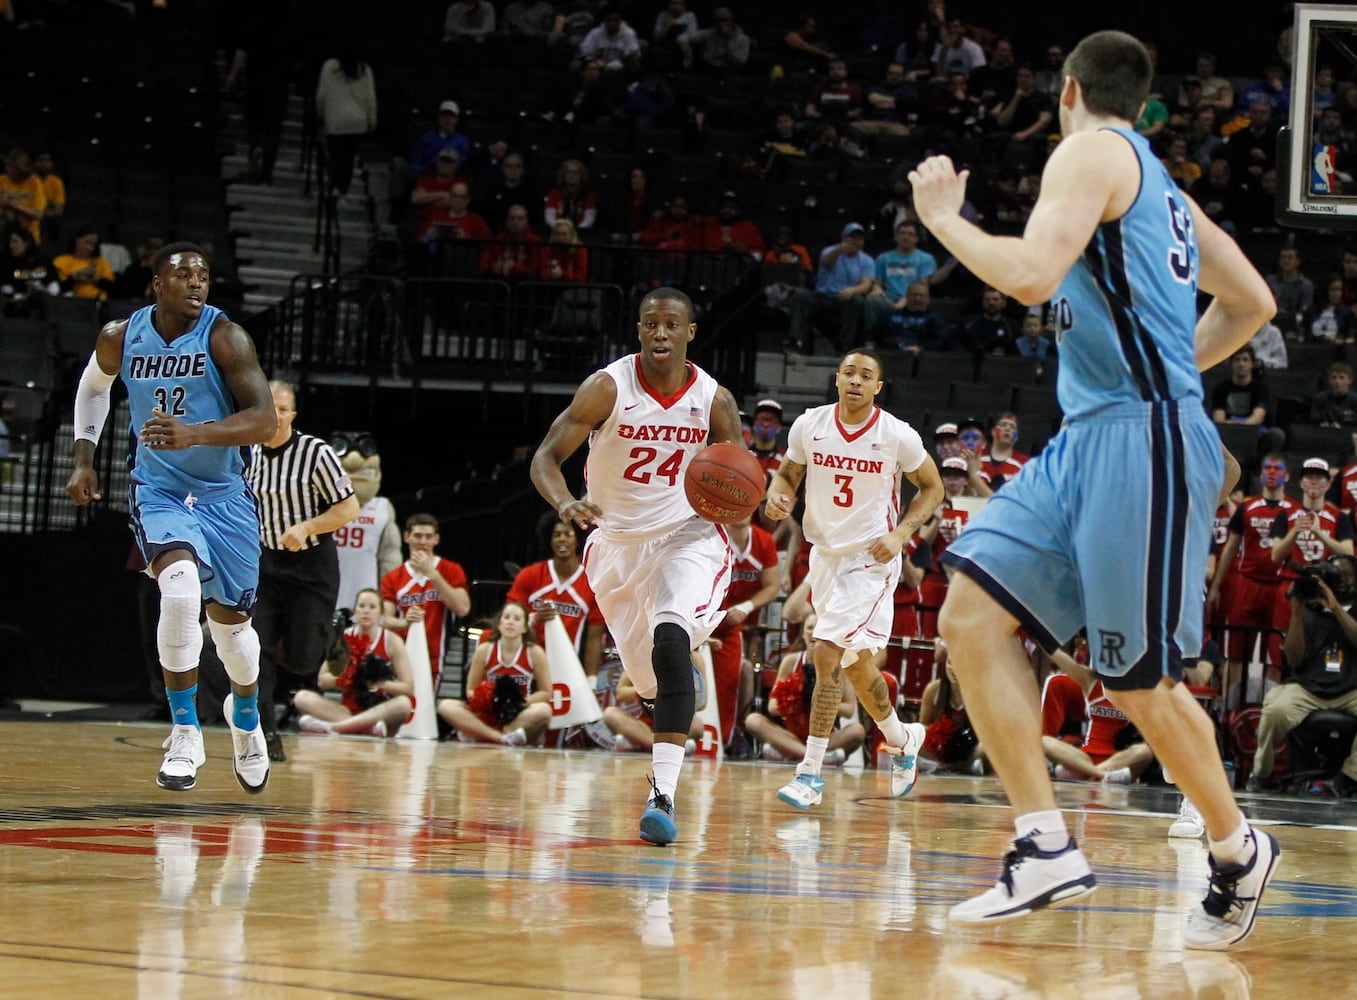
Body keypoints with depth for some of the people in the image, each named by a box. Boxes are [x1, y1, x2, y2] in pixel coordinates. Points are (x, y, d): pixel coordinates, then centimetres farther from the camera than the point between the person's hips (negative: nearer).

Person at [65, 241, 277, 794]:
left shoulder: (224, 337, -16)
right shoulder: (121, 338, -6)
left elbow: (265, 420, -26)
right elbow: (93, 386, 18)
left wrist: (195, 434, -40)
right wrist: (83, 457, 10)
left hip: (223, 495, 0)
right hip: (158, 492, 0)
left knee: (231, 620, 9)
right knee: (180, 590, -27)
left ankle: (245, 716, 42)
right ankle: (185, 733, -12)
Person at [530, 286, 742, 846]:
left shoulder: (715, 401, -9)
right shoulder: (608, 388, -13)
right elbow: (546, 457, -15)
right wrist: (564, 504, -36)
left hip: (688, 535, -2)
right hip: (618, 540, 2)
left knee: (671, 642, -28)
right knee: (649, 678, 14)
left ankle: (663, 795, -33)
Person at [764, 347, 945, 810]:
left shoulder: (898, 436, -12)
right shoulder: (809, 425, -4)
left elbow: (932, 487, 1)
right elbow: (788, 474, 10)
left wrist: (899, 535, -12)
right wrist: (778, 495, -14)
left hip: (871, 559, -5)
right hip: (825, 554, 5)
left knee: (828, 654, -18)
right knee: (855, 663, 16)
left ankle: (810, 772, -14)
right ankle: (901, 739, 41)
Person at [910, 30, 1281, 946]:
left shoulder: (1091, 152, -5)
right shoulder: (1155, 179, 23)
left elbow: (1032, 276, -21)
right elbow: (1252, 303, 29)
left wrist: (944, 217, -6)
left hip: (1143, 439, -9)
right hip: (1092, 436, 9)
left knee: (1139, 682, -1)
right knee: (973, 617, -2)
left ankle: (1239, 849, 18)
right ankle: (1047, 850, -5)